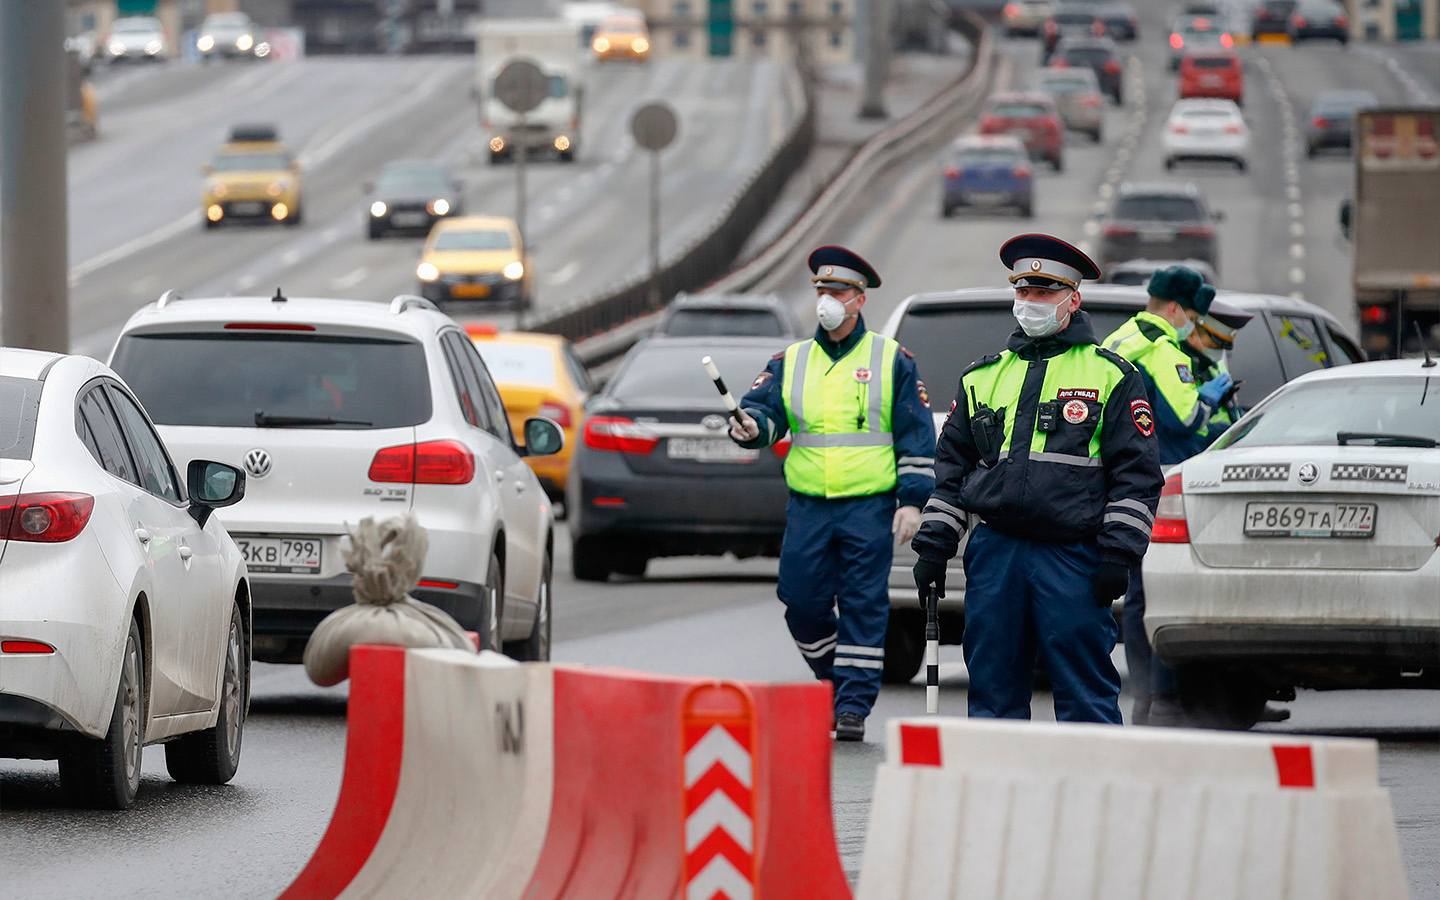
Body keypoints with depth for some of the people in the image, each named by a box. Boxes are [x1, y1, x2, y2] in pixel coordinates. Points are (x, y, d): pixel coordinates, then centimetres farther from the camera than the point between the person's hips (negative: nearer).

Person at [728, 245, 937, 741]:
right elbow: (765, 407, 2)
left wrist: (912, 501, -5)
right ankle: (835, 679, 24)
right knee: (803, 605, 1)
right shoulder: (792, 361, 13)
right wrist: (750, 425, -23)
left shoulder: (891, 361, 5)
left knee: (863, 606, -5)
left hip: (870, 509, -3)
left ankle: (853, 705, -2)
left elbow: (916, 436, 3)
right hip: (807, 508, 3)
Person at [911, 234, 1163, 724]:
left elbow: (1136, 474, -1)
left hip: (1074, 555, -4)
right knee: (993, 689, 6)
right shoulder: (984, 376, 17)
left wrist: (1118, 555, -8)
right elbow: (951, 466, 20)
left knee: (1085, 692, -5)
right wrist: (934, 545, 12)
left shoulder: (1111, 375, 3)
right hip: (996, 551, 4)